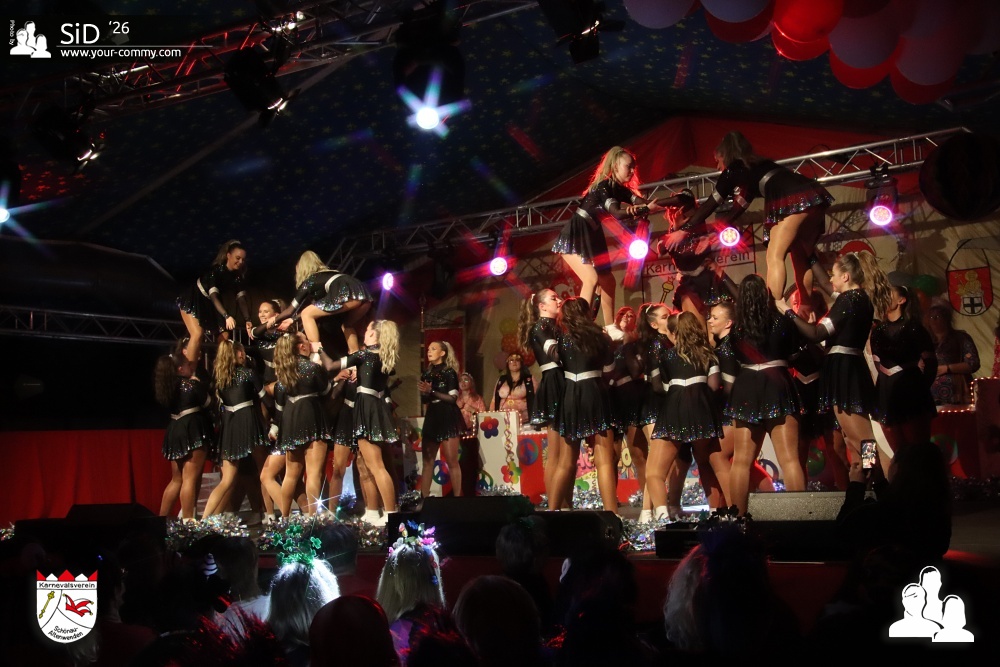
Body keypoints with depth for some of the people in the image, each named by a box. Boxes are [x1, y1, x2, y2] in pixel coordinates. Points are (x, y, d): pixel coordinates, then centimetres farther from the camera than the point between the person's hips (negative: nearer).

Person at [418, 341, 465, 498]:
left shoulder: (449, 372, -3)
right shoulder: (426, 374, 14)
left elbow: (453, 398, -11)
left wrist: (431, 392, -16)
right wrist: (424, 392, -3)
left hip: (448, 418, -6)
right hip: (431, 418, 6)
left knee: (452, 461, -6)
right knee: (427, 461, 4)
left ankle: (457, 497, -3)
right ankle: (424, 498, 6)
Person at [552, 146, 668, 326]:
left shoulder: (620, 189, 10)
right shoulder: (603, 186, -16)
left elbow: (640, 202, -3)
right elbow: (617, 213, -30)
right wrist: (646, 209, -36)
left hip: (591, 238, 10)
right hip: (574, 237, -10)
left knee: (607, 281, 13)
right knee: (591, 279, -24)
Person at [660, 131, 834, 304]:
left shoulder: (734, 170, 9)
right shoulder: (754, 167, 32)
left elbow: (711, 205, 12)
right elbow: (739, 208, 37)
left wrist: (683, 231, 17)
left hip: (795, 200, -9)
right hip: (813, 196, 9)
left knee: (774, 257, -8)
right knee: (800, 259, 17)